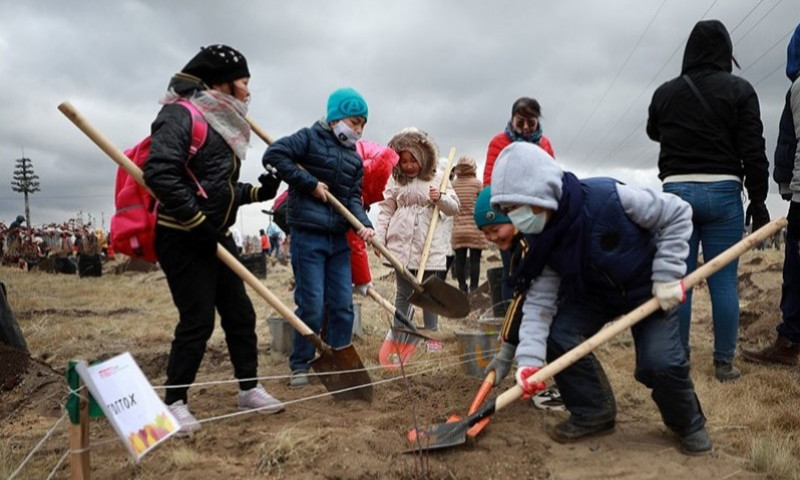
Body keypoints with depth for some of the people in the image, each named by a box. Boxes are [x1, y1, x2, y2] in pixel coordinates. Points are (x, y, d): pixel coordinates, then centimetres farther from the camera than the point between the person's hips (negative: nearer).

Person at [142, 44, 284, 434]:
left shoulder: (222, 126, 16)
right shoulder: (182, 115, -13)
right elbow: (159, 173, -26)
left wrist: (256, 192, 8)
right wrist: (196, 222, -25)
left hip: (217, 238, 9)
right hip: (182, 240, -9)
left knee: (240, 314, 12)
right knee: (197, 321, -6)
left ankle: (249, 388, 26)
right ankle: (174, 402, 9)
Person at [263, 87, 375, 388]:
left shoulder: (355, 159, 16)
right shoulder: (310, 138, -3)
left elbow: (353, 197, 7)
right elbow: (273, 155, -14)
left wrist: (364, 224, -13)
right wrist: (310, 183, -15)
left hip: (339, 238, 7)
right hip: (308, 234, -6)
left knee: (343, 305, 8)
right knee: (311, 305, -4)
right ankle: (300, 365, 11)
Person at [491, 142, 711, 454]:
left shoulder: (609, 197, -35)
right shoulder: (542, 239, -18)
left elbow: (676, 214, -23)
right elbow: (540, 299, -18)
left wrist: (668, 275, -25)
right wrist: (529, 358, -30)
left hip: (649, 288, -4)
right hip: (594, 292, 5)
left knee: (659, 363, -20)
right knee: (559, 338, -16)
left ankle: (689, 423, 13)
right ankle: (593, 413, 7)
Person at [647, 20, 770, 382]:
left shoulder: (664, 93, 6)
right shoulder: (738, 90, -2)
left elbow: (654, 133, 25)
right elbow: (753, 152, -5)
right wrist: (758, 200, 2)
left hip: (676, 192, 2)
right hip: (722, 193, -2)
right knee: (724, 280, 3)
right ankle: (724, 363, 8)